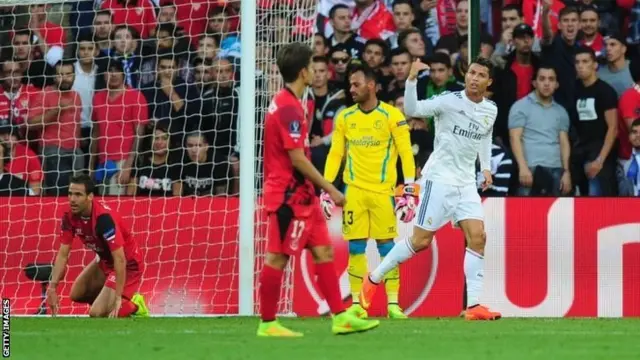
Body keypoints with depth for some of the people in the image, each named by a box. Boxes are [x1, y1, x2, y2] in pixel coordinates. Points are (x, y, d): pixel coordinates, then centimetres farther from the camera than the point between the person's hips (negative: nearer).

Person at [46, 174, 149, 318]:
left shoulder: (104, 218, -34)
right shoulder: (70, 216, -11)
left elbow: (120, 260, -35)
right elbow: (63, 254, -5)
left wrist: (118, 298, -37)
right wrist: (52, 287, -16)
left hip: (128, 265, -8)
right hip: (105, 261, 8)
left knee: (97, 313, -16)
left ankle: (134, 305, 9)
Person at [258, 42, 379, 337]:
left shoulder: (286, 104, 14)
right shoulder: (289, 108, -18)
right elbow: (297, 158, -21)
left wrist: (320, 189, 21)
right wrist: (330, 189, -15)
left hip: (301, 195, 10)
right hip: (288, 196, -10)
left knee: (324, 251, 8)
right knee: (277, 257, -3)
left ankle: (340, 317, 9)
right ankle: (267, 324, 2)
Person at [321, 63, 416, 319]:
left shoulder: (392, 115, -3)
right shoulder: (344, 117, 8)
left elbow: (406, 154, -4)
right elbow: (335, 154, 11)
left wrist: (409, 191, -10)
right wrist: (326, 190, 4)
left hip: (383, 191, -3)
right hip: (353, 190, 3)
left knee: (387, 246, -3)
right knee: (355, 247, 0)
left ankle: (393, 304, 2)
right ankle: (356, 304, 5)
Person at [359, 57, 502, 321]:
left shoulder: (491, 110, 7)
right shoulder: (449, 100, -11)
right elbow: (412, 110, -22)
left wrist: (486, 166, 21)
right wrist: (412, 79, -34)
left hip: (466, 183, 5)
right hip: (439, 178, -5)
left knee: (477, 237, -9)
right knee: (420, 241, -4)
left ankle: (473, 306, -6)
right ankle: (374, 278, 16)